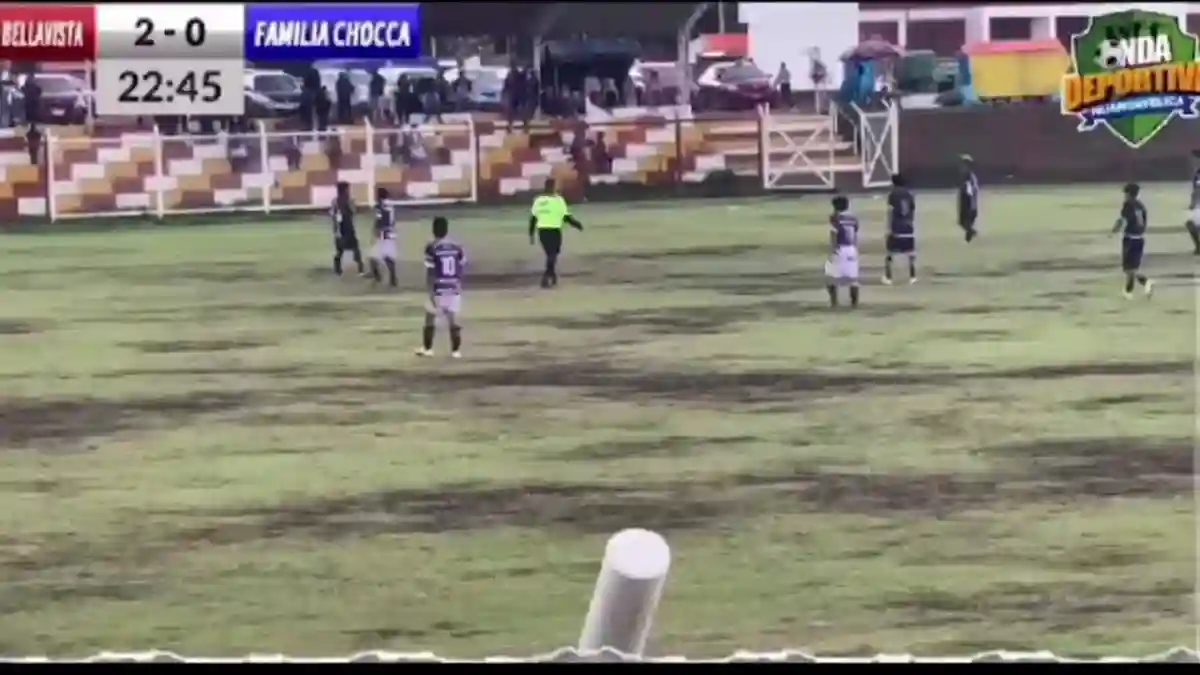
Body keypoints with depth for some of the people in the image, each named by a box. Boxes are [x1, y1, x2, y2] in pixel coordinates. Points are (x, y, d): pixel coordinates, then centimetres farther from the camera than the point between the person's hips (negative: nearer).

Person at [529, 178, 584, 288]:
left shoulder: (538, 200, 7)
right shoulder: (558, 200, -8)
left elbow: (533, 218, 7)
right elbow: (566, 217, -9)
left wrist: (531, 234, 14)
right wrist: (578, 225, 7)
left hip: (542, 230, 5)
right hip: (554, 230, -5)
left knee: (550, 254, 20)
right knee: (552, 255, 0)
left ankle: (553, 277, 25)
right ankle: (546, 277, -15)